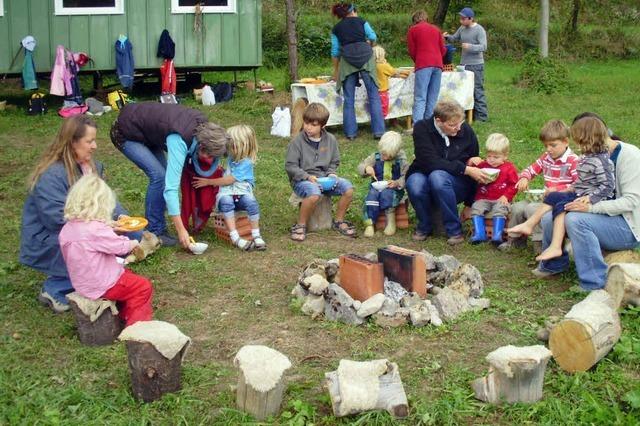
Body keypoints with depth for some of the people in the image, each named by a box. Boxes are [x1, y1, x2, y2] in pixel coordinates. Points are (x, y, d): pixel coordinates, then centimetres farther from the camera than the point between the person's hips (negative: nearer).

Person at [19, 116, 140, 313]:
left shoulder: (91, 166, 3)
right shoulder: (50, 176, -24)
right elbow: (58, 219, -29)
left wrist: (120, 216, -17)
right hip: (47, 242, -8)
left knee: (134, 235, -5)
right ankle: (55, 288, -14)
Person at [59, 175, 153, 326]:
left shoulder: (67, 229, -1)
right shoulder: (97, 229, -27)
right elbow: (121, 246, -17)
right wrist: (134, 243, 5)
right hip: (102, 286, -9)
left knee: (128, 275, 27)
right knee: (143, 286, 3)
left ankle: (125, 316, 34)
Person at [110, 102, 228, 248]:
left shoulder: (201, 125, -16)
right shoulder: (179, 141, -37)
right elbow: (171, 188, -39)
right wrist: (181, 230, -37)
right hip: (125, 134, -8)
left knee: (164, 174, 0)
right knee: (159, 175, -17)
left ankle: (159, 228, 10)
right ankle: (154, 232, -6)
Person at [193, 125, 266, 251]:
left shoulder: (246, 163, -13)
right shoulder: (231, 156, 6)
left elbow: (229, 180, -15)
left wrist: (209, 182, -11)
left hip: (242, 192, -3)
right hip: (226, 192, 4)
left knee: (251, 202, -36)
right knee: (225, 201, -33)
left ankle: (256, 236, -26)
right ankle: (235, 238, -38)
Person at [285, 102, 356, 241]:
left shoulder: (330, 139, 6)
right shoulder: (297, 141, -6)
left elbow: (334, 162, 16)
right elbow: (290, 166, -6)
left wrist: (332, 173, -5)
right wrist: (307, 177, -18)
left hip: (325, 178, 5)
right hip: (302, 180, -5)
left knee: (348, 188, -18)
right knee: (314, 193, -38)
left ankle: (339, 221, 3)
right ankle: (300, 225, -16)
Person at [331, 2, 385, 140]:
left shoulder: (336, 28, 16)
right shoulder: (361, 21, 14)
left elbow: (335, 52, 14)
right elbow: (373, 37, 6)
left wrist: (336, 70, 23)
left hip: (347, 61, 1)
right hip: (366, 58, -1)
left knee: (349, 99, 7)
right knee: (374, 96, 2)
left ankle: (350, 132, 6)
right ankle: (378, 131, -2)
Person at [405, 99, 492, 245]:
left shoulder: (466, 131, -5)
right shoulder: (422, 128, -12)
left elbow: (474, 166, 3)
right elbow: (430, 162, -21)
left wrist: (469, 205, 2)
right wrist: (465, 169, -25)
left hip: (458, 183, 0)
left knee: (437, 176, -35)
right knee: (414, 184, -36)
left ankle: (454, 230, -22)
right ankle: (424, 226, -7)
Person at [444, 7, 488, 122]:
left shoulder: (479, 30, -12)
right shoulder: (462, 28, 7)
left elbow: (484, 47, -17)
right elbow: (454, 38, 22)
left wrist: (470, 47, -30)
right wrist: (447, 37, 0)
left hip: (475, 65, -8)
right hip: (463, 64, 8)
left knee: (477, 90, -6)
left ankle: (482, 115, -2)